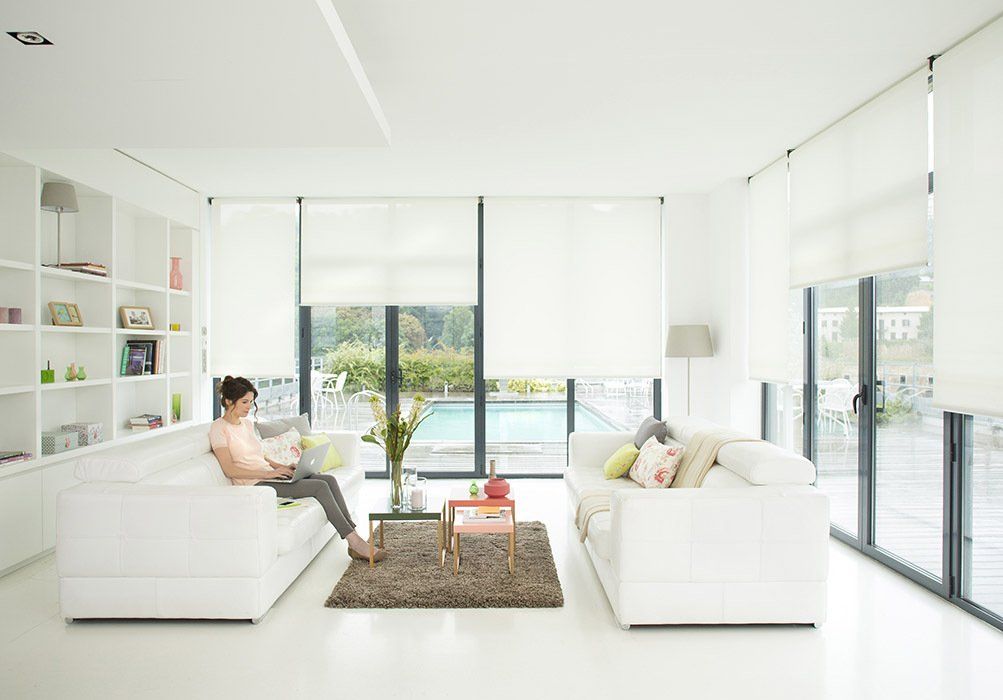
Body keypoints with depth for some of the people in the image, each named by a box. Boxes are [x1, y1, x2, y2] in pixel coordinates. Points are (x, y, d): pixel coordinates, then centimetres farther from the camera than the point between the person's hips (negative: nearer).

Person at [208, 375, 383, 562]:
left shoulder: (247, 423, 17)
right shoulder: (218, 428, -7)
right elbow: (230, 469, -15)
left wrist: (282, 467, 6)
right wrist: (269, 473, -21)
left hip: (269, 476, 8)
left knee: (329, 479, -13)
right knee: (320, 487, -22)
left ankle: (353, 537, -15)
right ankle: (354, 541, -17)